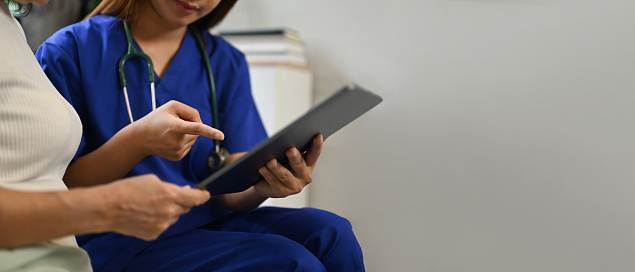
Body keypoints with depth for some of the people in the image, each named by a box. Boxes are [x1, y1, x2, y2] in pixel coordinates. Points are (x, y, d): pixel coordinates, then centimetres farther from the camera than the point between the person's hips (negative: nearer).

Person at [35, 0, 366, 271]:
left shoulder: (227, 63, 8)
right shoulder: (69, 52, -2)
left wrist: (262, 186, -22)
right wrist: (137, 141, -25)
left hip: (207, 223, 5)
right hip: (118, 244, -4)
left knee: (328, 232, -22)